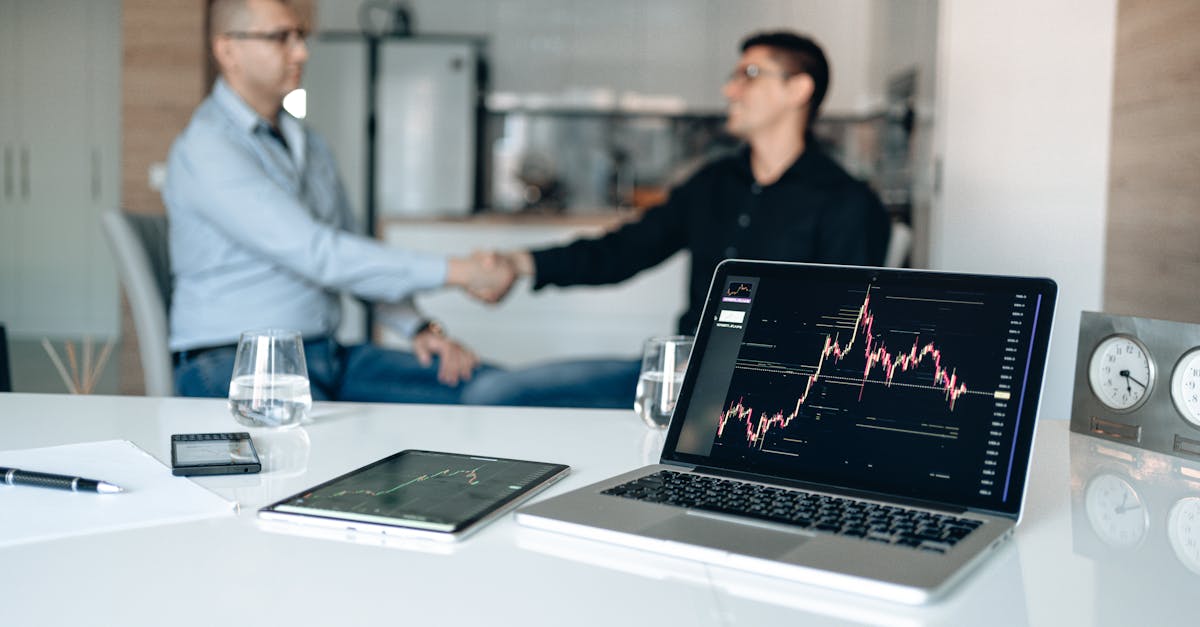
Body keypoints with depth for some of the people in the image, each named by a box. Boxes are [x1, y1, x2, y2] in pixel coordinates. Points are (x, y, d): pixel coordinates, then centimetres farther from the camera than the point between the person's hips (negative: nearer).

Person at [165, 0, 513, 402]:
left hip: (325, 355, 8)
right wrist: (454, 271, -21)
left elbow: (351, 257, 21)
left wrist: (418, 327, 3)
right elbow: (315, 255, -21)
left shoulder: (307, 143, 17)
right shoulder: (205, 149, -12)